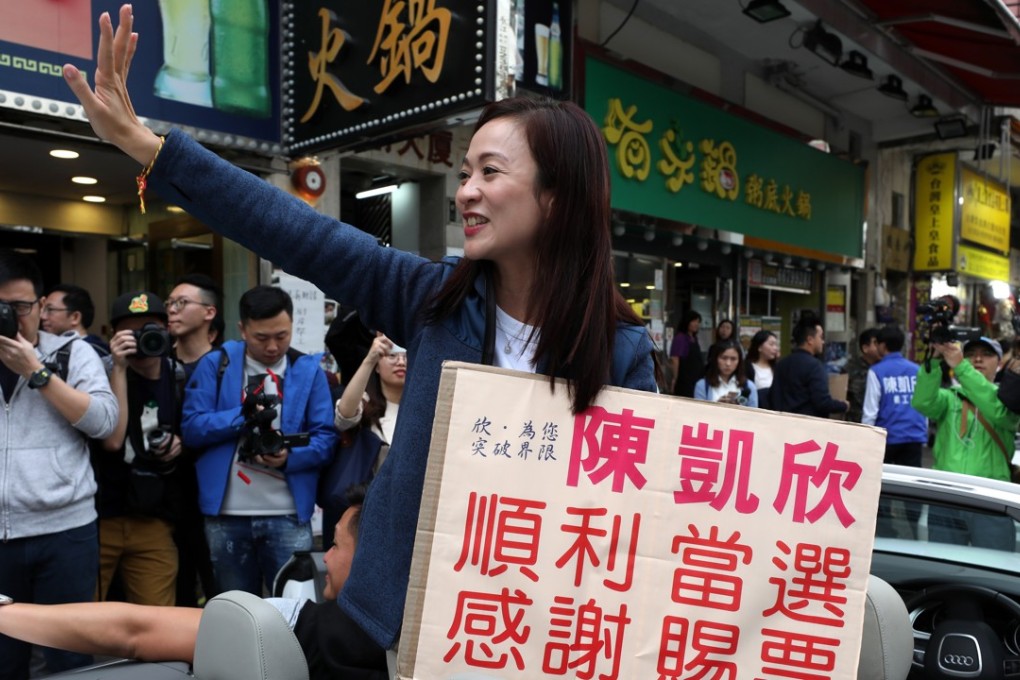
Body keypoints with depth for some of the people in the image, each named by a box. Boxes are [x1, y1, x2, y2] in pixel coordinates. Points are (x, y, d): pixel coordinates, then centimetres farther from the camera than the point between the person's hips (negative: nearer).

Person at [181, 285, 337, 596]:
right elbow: (191, 427, -4)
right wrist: (242, 416, -18)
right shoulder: (215, 364, 2)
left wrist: (290, 457, -20)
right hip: (226, 515, 1)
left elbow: (326, 438, -1)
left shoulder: (308, 370, 2)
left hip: (289, 514, -1)